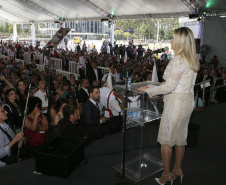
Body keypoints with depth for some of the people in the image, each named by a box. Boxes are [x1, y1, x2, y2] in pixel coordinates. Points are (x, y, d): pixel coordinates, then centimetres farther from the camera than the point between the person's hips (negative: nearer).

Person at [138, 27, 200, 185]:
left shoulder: (178, 60, -20)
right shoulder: (193, 60, 8)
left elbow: (169, 86, -22)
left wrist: (149, 90, -12)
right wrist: (165, 84, 13)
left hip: (176, 101, -9)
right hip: (188, 100, 9)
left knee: (166, 139, 5)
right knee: (180, 137, 19)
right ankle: (178, 169, 33)